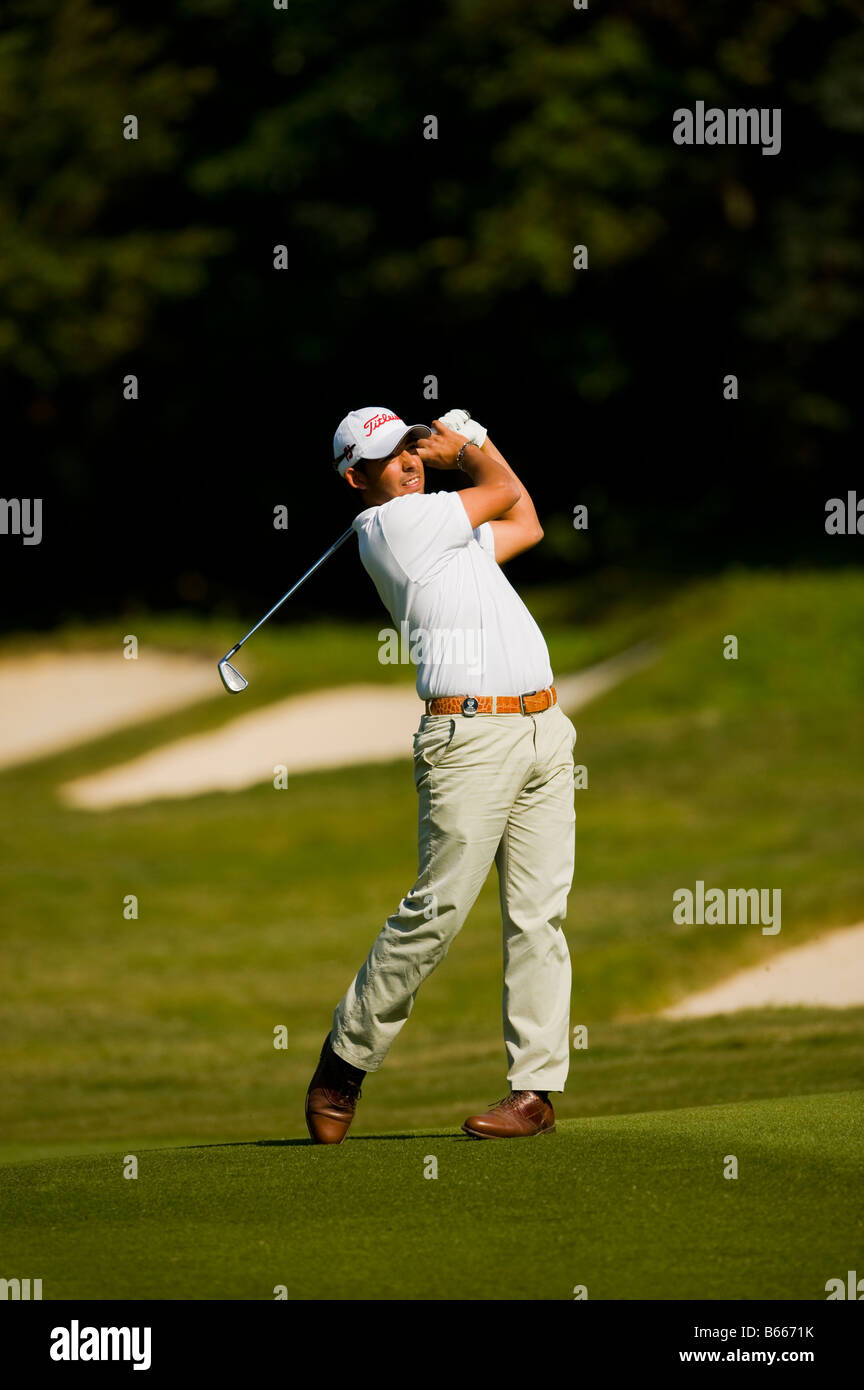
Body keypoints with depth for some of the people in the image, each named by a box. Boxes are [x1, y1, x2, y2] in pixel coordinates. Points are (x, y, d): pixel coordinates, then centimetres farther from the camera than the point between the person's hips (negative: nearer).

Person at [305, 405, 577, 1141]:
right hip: (471, 736, -8)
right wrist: (467, 451, 22)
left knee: (539, 913, 0)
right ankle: (346, 1058, 6)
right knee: (438, 909, -10)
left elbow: (525, 525, 35)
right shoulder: (390, 524, -4)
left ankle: (536, 1088, -1)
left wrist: (469, 440, 31)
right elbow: (506, 496, 3)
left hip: (545, 729, 8)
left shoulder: (442, 528, 22)